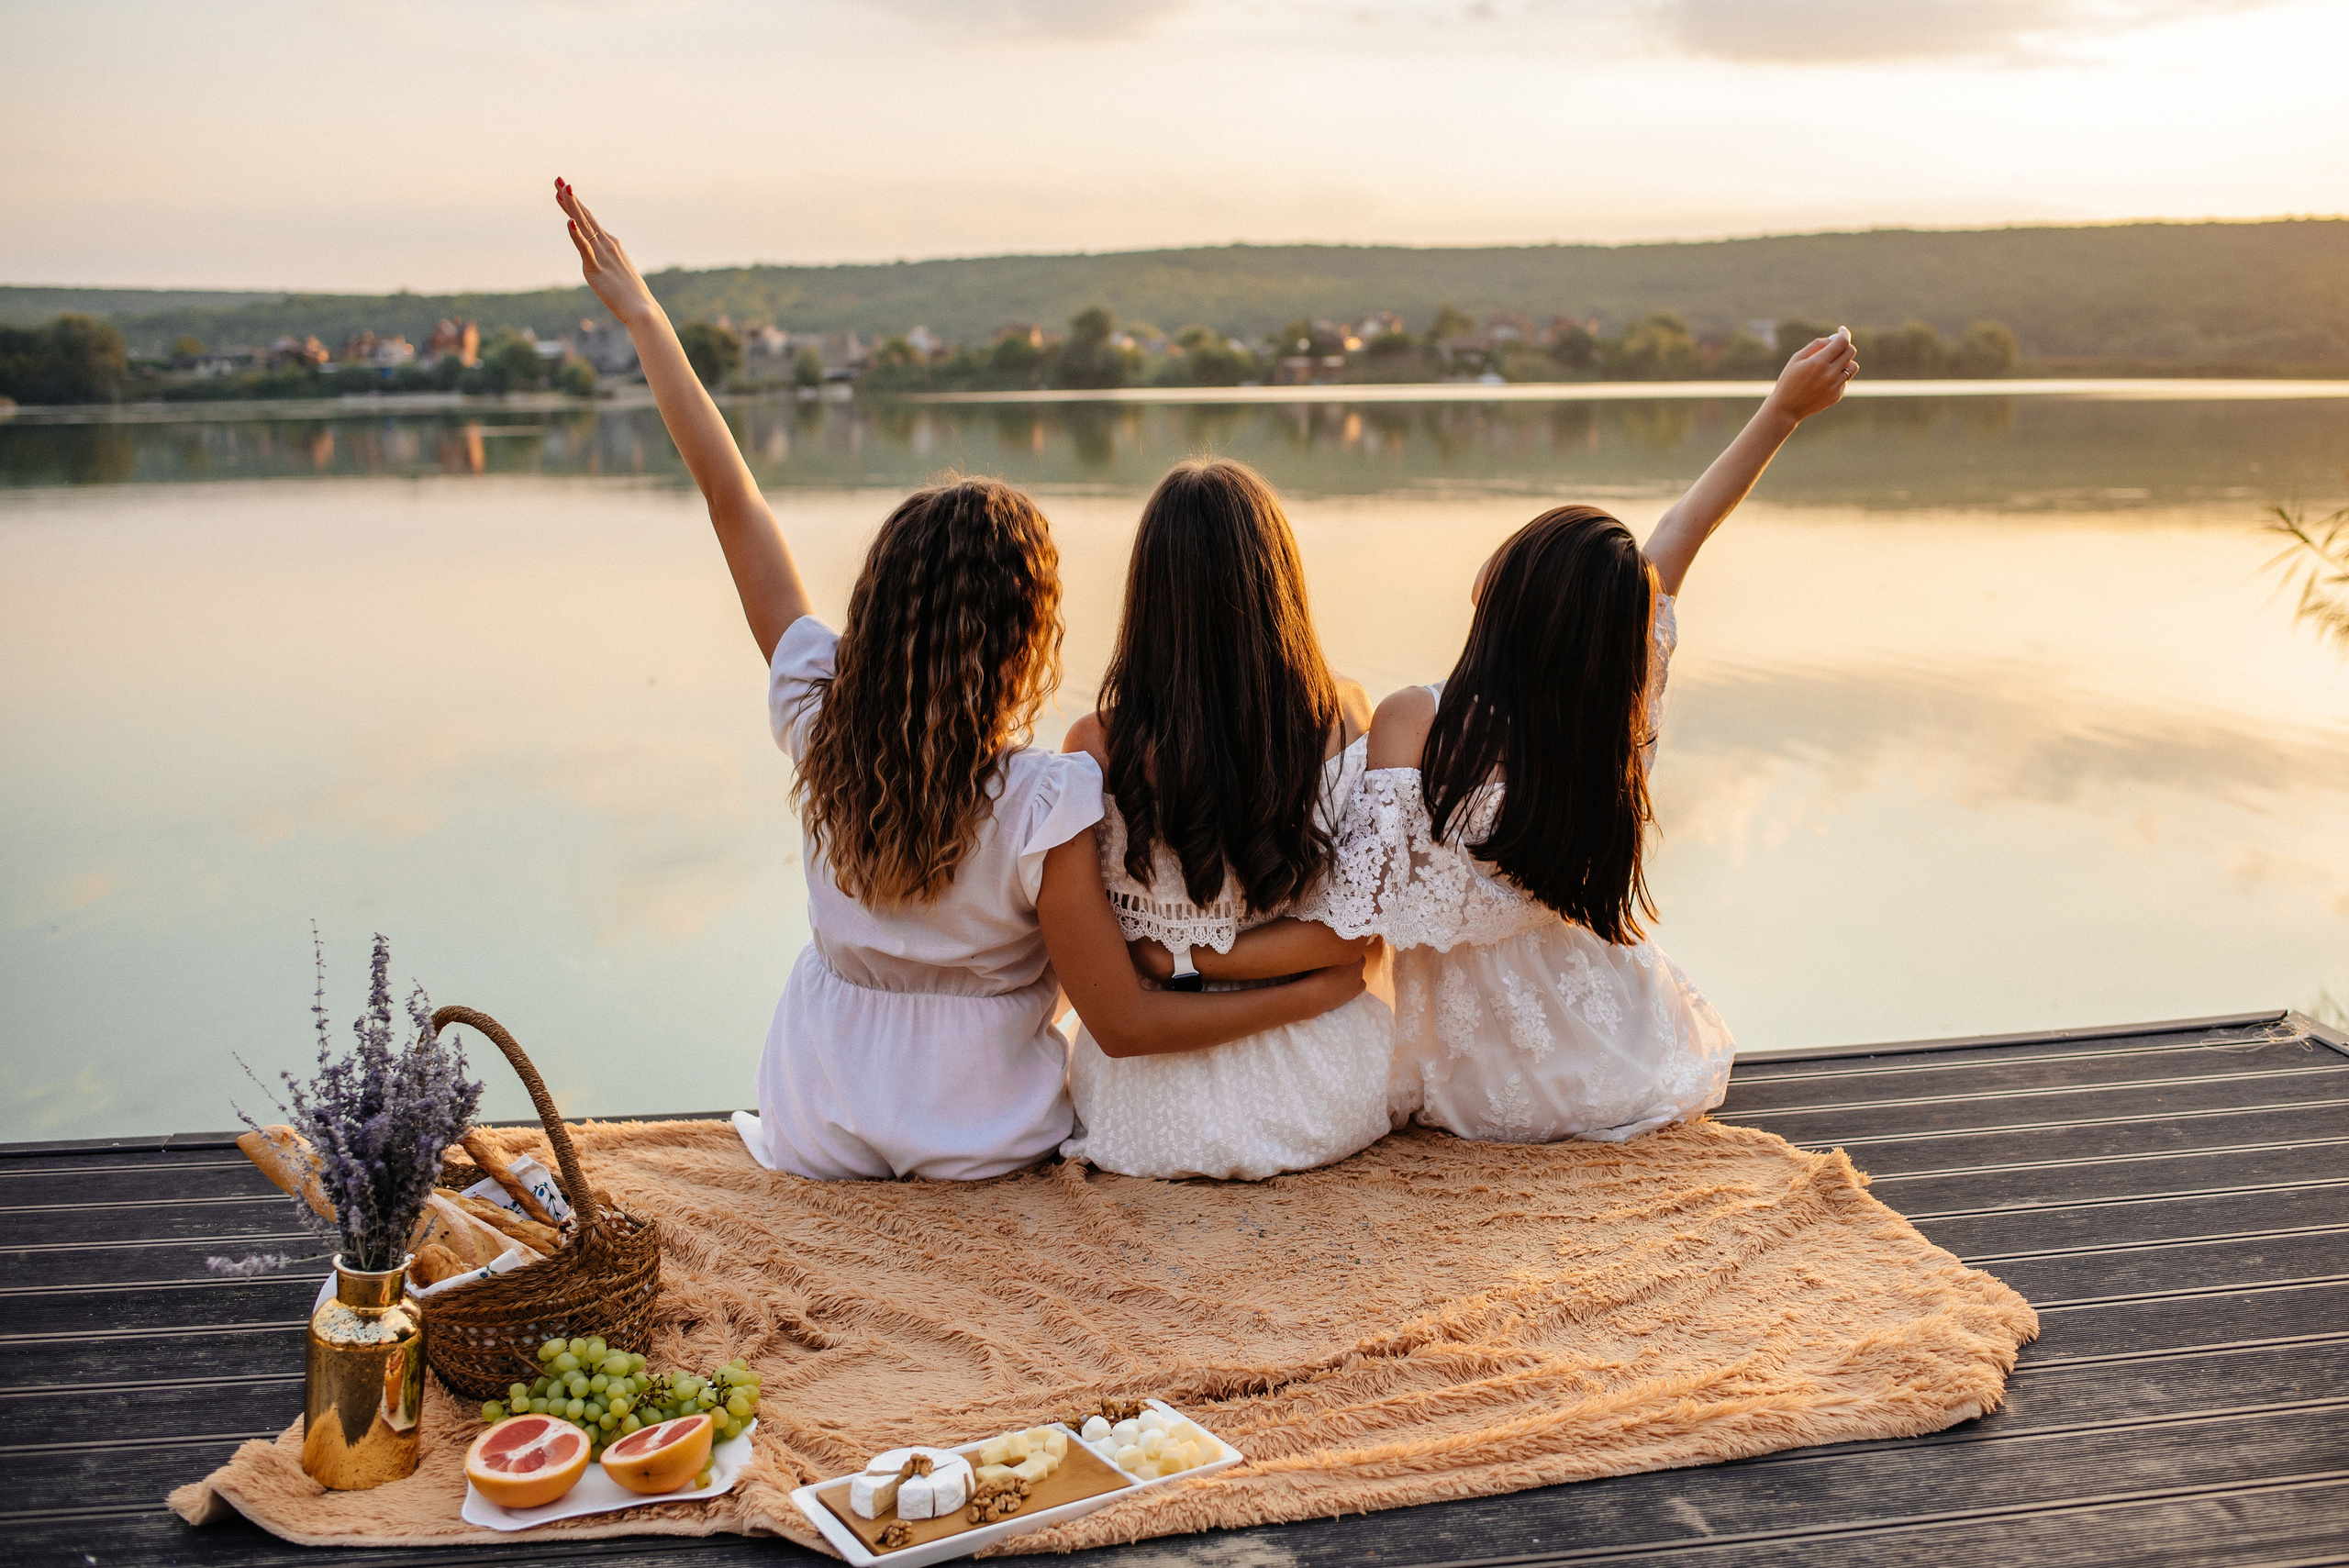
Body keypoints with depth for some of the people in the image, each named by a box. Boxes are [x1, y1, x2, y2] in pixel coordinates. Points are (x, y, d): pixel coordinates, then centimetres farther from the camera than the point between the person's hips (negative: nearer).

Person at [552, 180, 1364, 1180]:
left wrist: (646, 323, 4)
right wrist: (1323, 988, -16)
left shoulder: (821, 720, -16)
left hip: (820, 1129, 3)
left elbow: (732, 504, -7)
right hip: (979, 1139, -2)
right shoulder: (1045, 804, -28)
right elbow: (1125, 1023, -23)